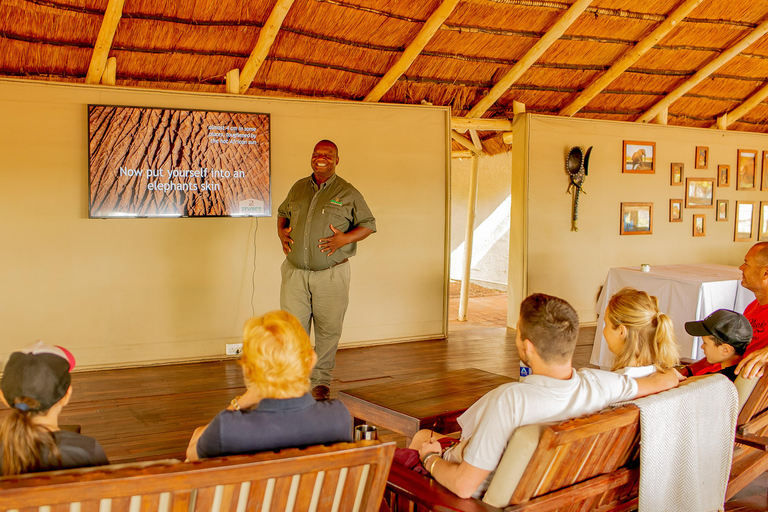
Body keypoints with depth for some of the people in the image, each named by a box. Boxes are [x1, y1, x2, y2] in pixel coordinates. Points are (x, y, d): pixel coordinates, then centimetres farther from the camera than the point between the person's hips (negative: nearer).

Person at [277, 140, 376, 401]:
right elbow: (282, 212, 27)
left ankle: (321, 382, 22)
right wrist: (281, 231, 5)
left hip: (331, 275, -2)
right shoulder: (298, 188, 12)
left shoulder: (348, 193, 2)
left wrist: (345, 239, -13)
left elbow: (368, 224, 5)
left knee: (328, 330, 5)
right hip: (295, 272, 2)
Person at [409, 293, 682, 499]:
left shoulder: (509, 401, -42)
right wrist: (670, 374, 20)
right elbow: (666, 380, -5)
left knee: (422, 437, 23)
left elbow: (463, 485, -36)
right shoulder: (599, 384, -25)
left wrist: (431, 459, -14)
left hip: (485, 496, -6)